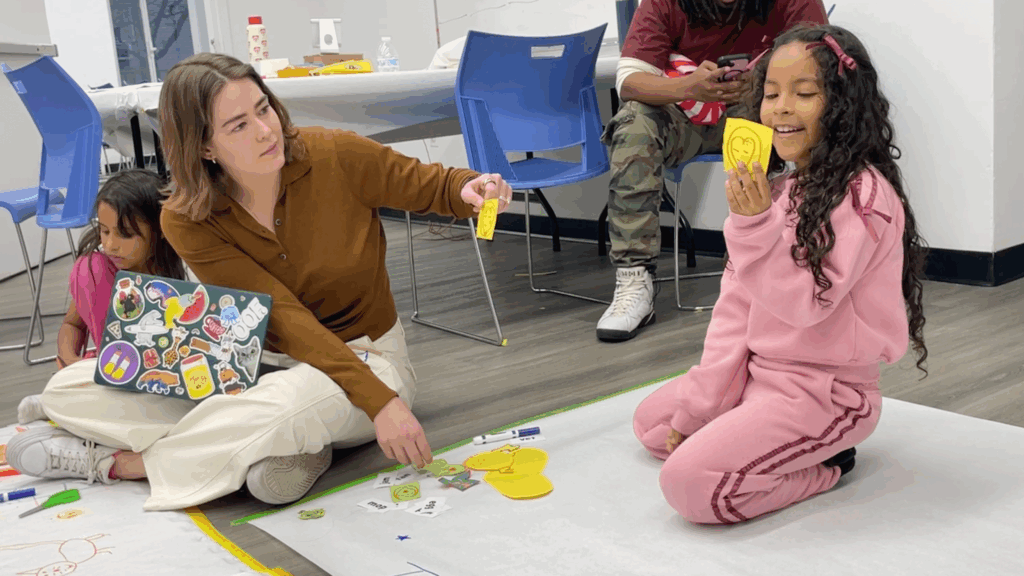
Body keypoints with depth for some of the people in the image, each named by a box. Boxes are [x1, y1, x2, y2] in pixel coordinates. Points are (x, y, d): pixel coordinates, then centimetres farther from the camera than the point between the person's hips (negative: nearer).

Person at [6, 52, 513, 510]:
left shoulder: (335, 156, -15)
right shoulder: (187, 221, -13)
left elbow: (430, 186, 0)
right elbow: (284, 320, -20)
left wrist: (469, 190, -25)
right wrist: (375, 400, -30)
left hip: (364, 356, -2)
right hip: (259, 361, 2)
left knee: (282, 402, -39)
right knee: (68, 391, -8)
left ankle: (114, 463, -11)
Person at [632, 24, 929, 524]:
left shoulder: (862, 194, -19)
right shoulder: (777, 188, 8)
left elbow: (806, 303, -24)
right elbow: (735, 301, 5)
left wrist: (754, 226, -35)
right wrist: (699, 404, 2)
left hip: (823, 389, -9)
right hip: (758, 370, 9)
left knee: (687, 483, -21)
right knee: (650, 421, 19)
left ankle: (823, 468, 2)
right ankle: (799, 451, 10)